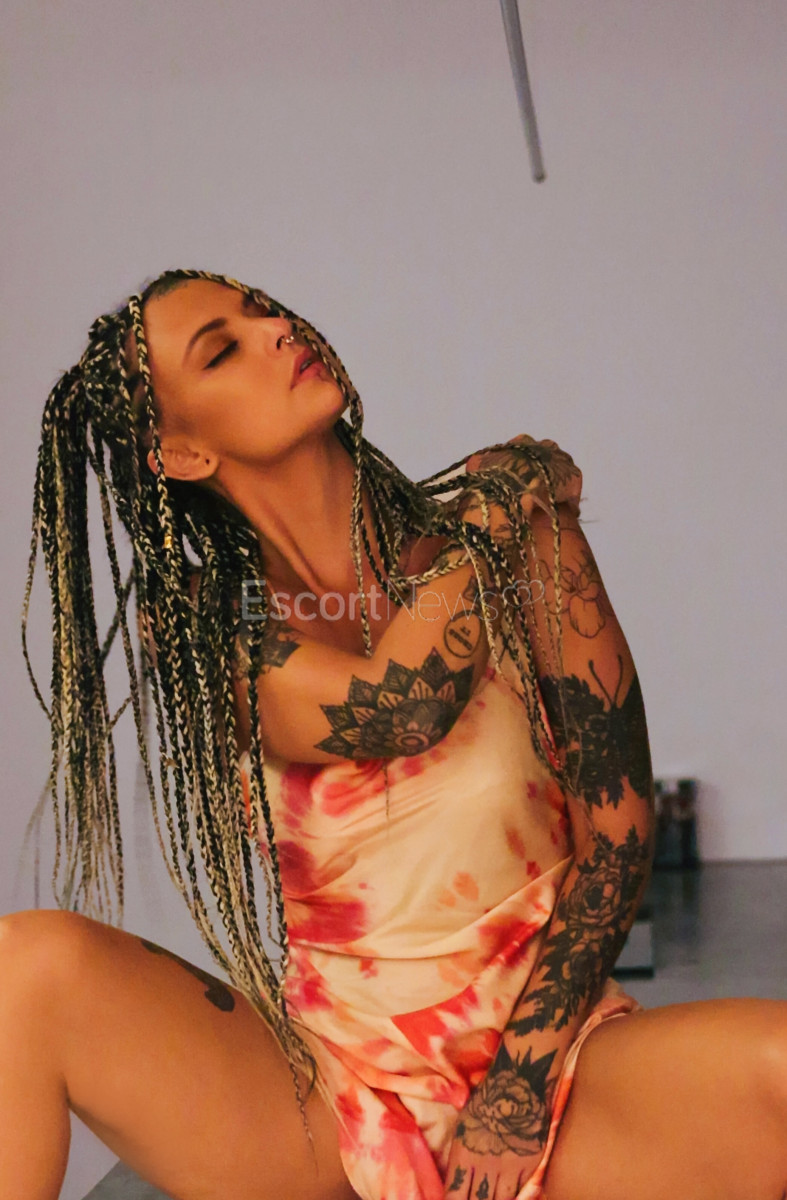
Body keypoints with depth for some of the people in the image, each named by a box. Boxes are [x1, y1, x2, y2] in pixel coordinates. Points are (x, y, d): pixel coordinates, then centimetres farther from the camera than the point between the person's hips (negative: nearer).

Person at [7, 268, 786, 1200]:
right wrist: (499, 497, -6)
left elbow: (616, 824, -4)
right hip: (327, 1098, 2)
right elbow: (396, 709, -21)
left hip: (543, 1054, -1)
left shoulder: (523, 533, -2)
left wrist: (516, 1101, -11)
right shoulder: (199, 636, -2)